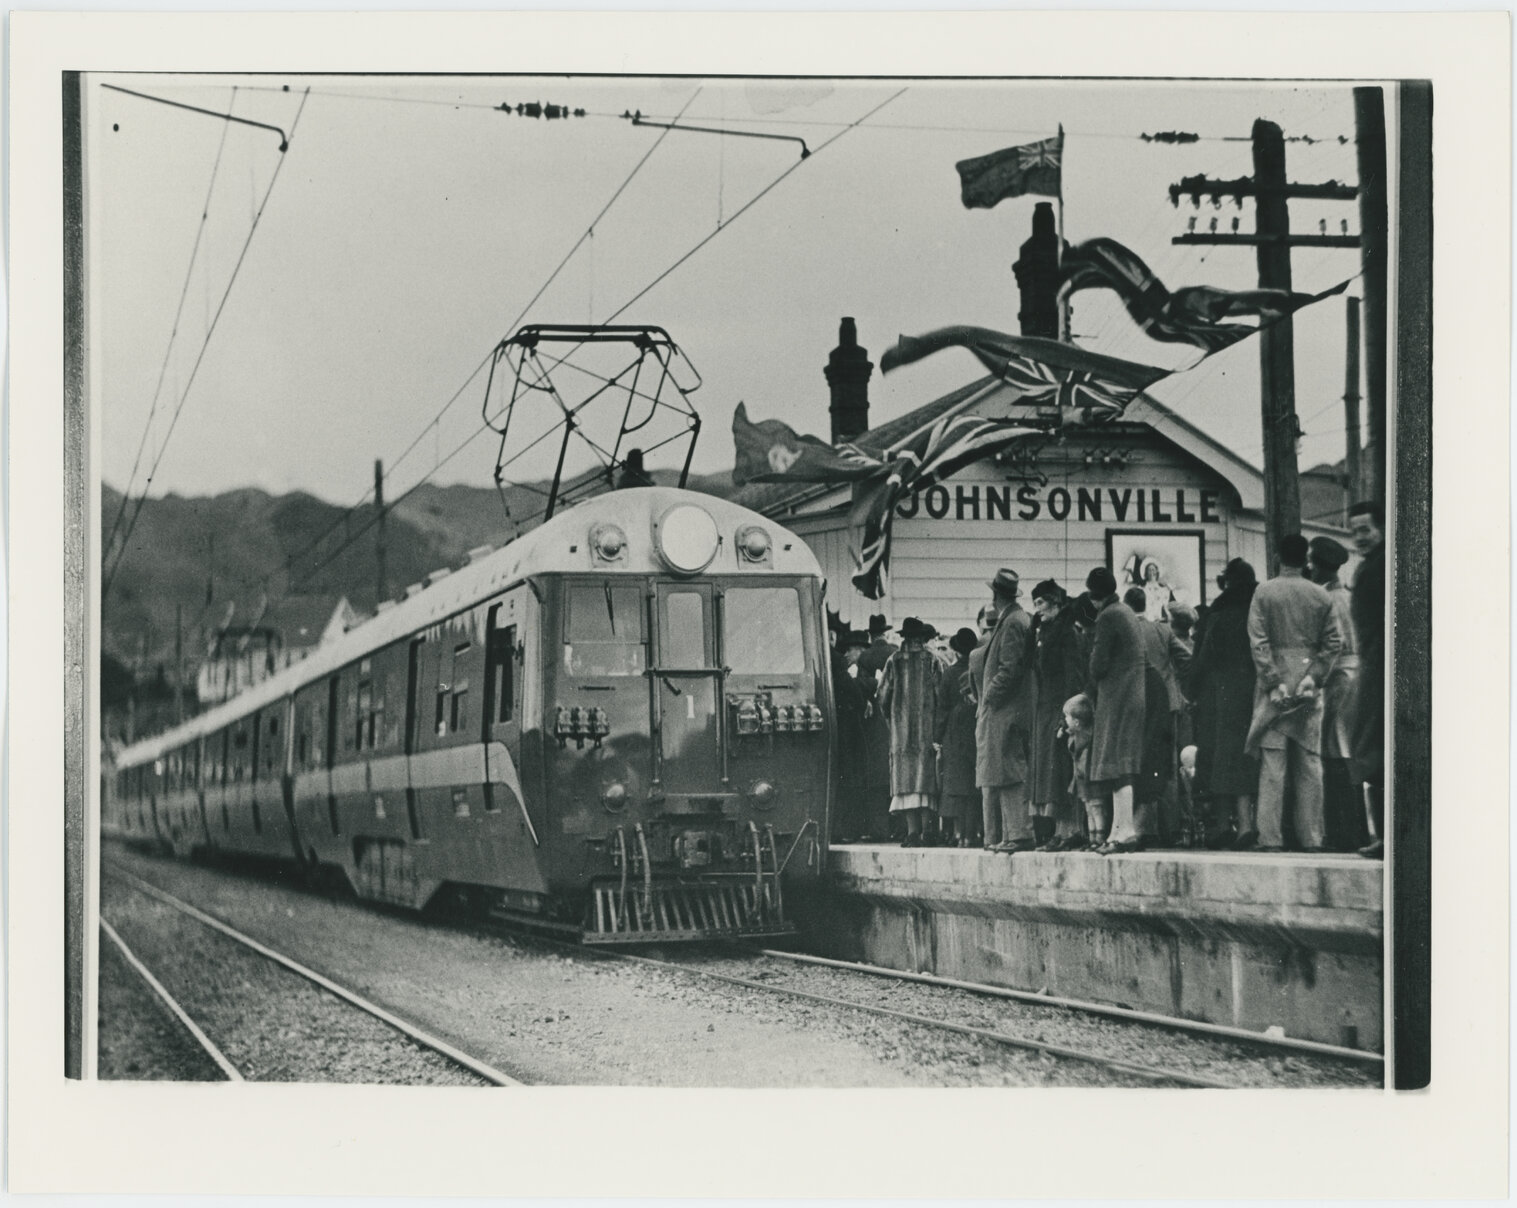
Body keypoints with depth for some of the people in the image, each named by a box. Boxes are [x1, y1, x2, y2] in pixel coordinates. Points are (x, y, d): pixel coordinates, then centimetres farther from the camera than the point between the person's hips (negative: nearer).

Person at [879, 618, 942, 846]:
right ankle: (924, 828, -1)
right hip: (927, 725, 0)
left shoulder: (895, 661, 2)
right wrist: (938, 728, 6)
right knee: (925, 772, 5)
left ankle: (913, 830, -11)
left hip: (901, 726, 0)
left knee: (905, 774, -1)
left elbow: (883, 693, 2)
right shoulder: (932, 661, 0)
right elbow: (940, 693, -2)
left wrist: (889, 716, 18)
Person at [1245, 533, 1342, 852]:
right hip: (1309, 688, 2)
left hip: (1275, 685, -2)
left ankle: (1271, 837, -5)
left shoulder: (1264, 592, -2)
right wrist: (1313, 678, -4)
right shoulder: (1321, 596, 4)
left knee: (1273, 762, -2)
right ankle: (1311, 838, 6)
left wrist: (1274, 682, -8)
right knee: (1310, 761, 6)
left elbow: (1258, 642, -8)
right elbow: (1331, 644, -1)